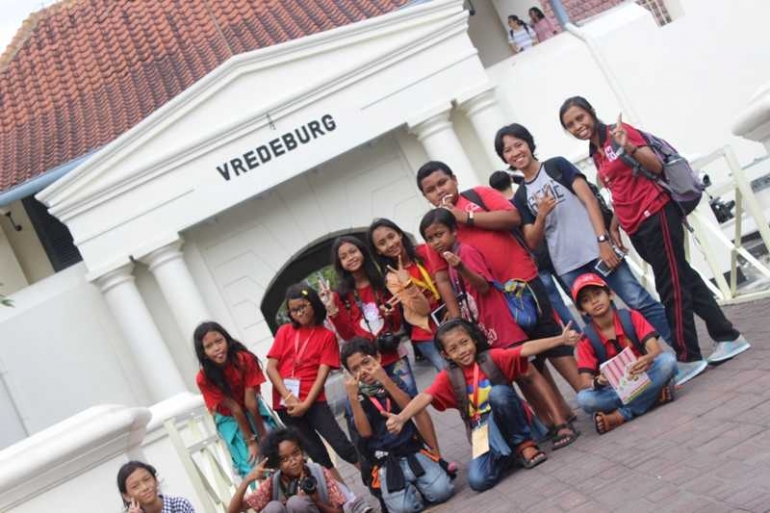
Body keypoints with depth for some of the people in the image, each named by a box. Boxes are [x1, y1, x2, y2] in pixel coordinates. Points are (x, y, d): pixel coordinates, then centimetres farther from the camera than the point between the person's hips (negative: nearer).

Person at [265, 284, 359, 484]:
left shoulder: (327, 336, 1)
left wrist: (306, 404, -16)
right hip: (285, 403, 2)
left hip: (312, 400, -2)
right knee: (316, 452, 7)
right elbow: (271, 367, 0)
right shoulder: (284, 331, 7)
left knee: (341, 443, -11)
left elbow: (322, 374, -6)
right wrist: (289, 397, -12)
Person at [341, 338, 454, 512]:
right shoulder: (356, 398, 4)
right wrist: (353, 398, -18)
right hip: (386, 462, -1)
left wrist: (386, 381, -17)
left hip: (413, 451, 2)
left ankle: (415, 485, 9)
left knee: (441, 491, -21)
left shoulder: (395, 383, 9)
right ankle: (410, 489, 7)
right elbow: (365, 432, -10)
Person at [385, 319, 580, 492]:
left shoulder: (492, 358, -3)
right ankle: (512, 453, 6)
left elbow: (526, 349, -15)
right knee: (478, 480, -23)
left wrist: (561, 339, -27)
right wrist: (402, 418, -37)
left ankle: (524, 444, -11)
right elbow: (425, 397, -17)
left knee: (497, 393, -33)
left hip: (509, 421, -2)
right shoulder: (448, 377, -2)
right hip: (484, 431, 2)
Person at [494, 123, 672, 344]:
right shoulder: (520, 197, 12)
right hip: (568, 268, 3)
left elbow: (589, 199, -3)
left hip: (595, 250, -3)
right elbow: (532, 242, 8)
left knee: (640, 303, -5)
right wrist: (541, 215, -11)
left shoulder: (557, 165, 5)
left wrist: (603, 240, -15)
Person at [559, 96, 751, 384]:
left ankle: (687, 358, 0)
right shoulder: (596, 154, 15)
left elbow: (657, 166, -14)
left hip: (655, 215, -8)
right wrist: (613, 226, 15)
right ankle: (728, 337, 22)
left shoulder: (619, 132, -7)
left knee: (670, 287, -6)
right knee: (682, 279, 13)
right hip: (636, 229, 8)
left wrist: (629, 147, -30)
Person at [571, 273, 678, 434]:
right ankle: (653, 395, -26)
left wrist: (647, 359, -40)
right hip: (615, 389, -1)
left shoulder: (631, 317, -4)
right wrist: (598, 382, -36)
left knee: (668, 361, -29)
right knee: (584, 399, -30)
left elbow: (657, 350, -16)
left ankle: (621, 415, -26)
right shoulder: (586, 341, -4)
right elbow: (586, 383, -12)